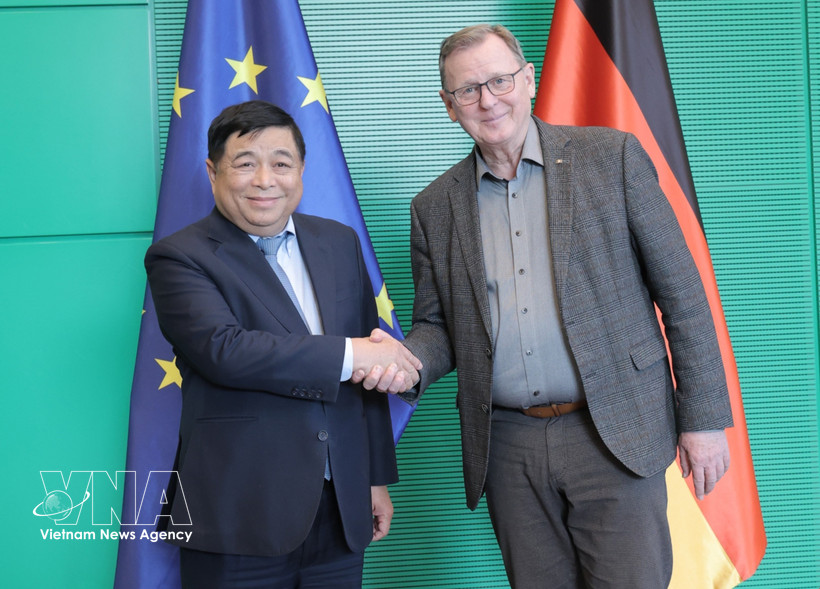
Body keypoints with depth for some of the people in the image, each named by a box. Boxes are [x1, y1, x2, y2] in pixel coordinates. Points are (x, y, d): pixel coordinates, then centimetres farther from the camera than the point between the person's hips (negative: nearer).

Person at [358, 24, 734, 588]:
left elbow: (681, 291, -1)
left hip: (614, 433, -2)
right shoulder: (435, 207, 7)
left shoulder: (612, 156, -1)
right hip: (508, 448, 3)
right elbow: (437, 325, 13)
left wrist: (704, 416, -4)